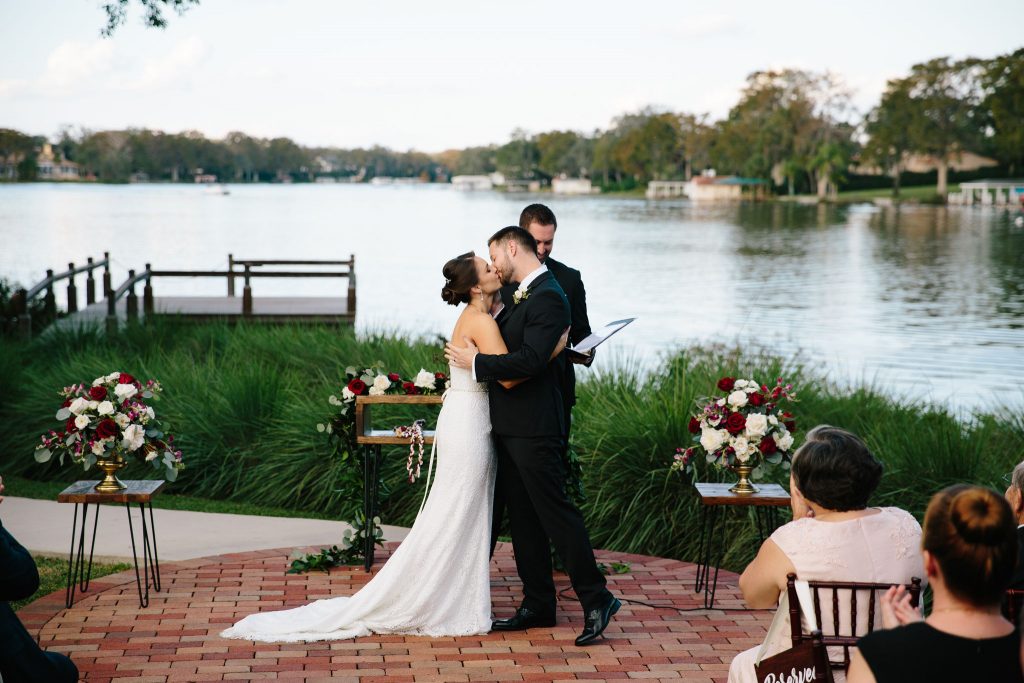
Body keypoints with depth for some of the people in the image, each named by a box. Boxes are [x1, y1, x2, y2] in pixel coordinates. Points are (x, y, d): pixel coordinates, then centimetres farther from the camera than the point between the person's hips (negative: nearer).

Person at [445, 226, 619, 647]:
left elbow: (531, 360, -25)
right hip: (510, 426, 10)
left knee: (555, 510, -6)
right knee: (523, 517, 13)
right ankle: (538, 604, 20)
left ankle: (596, 599, 2)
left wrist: (476, 362, -16)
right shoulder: (522, 295, 15)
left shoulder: (548, 297, -16)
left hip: (534, 429, -10)